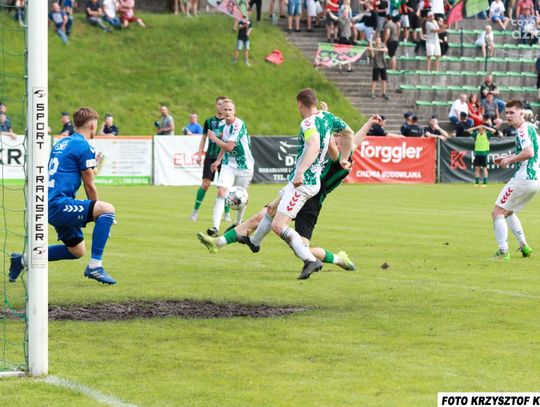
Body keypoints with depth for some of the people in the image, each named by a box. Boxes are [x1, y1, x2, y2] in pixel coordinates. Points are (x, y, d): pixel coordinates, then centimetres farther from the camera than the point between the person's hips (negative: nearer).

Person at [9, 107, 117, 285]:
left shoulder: (62, 142, 19)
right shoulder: (84, 147, -8)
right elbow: (89, 185, -5)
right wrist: (97, 213, 9)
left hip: (50, 205, 9)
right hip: (59, 205, -9)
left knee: (77, 251, 20)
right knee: (107, 209, -18)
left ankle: (23, 260, 25)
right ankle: (95, 266, -21)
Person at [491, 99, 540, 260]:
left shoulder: (523, 130, -14)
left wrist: (509, 160, -16)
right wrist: (509, 158, 19)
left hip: (523, 179, -10)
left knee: (497, 212, -5)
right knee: (508, 212, 26)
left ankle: (503, 251, -11)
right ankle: (524, 246, 22)